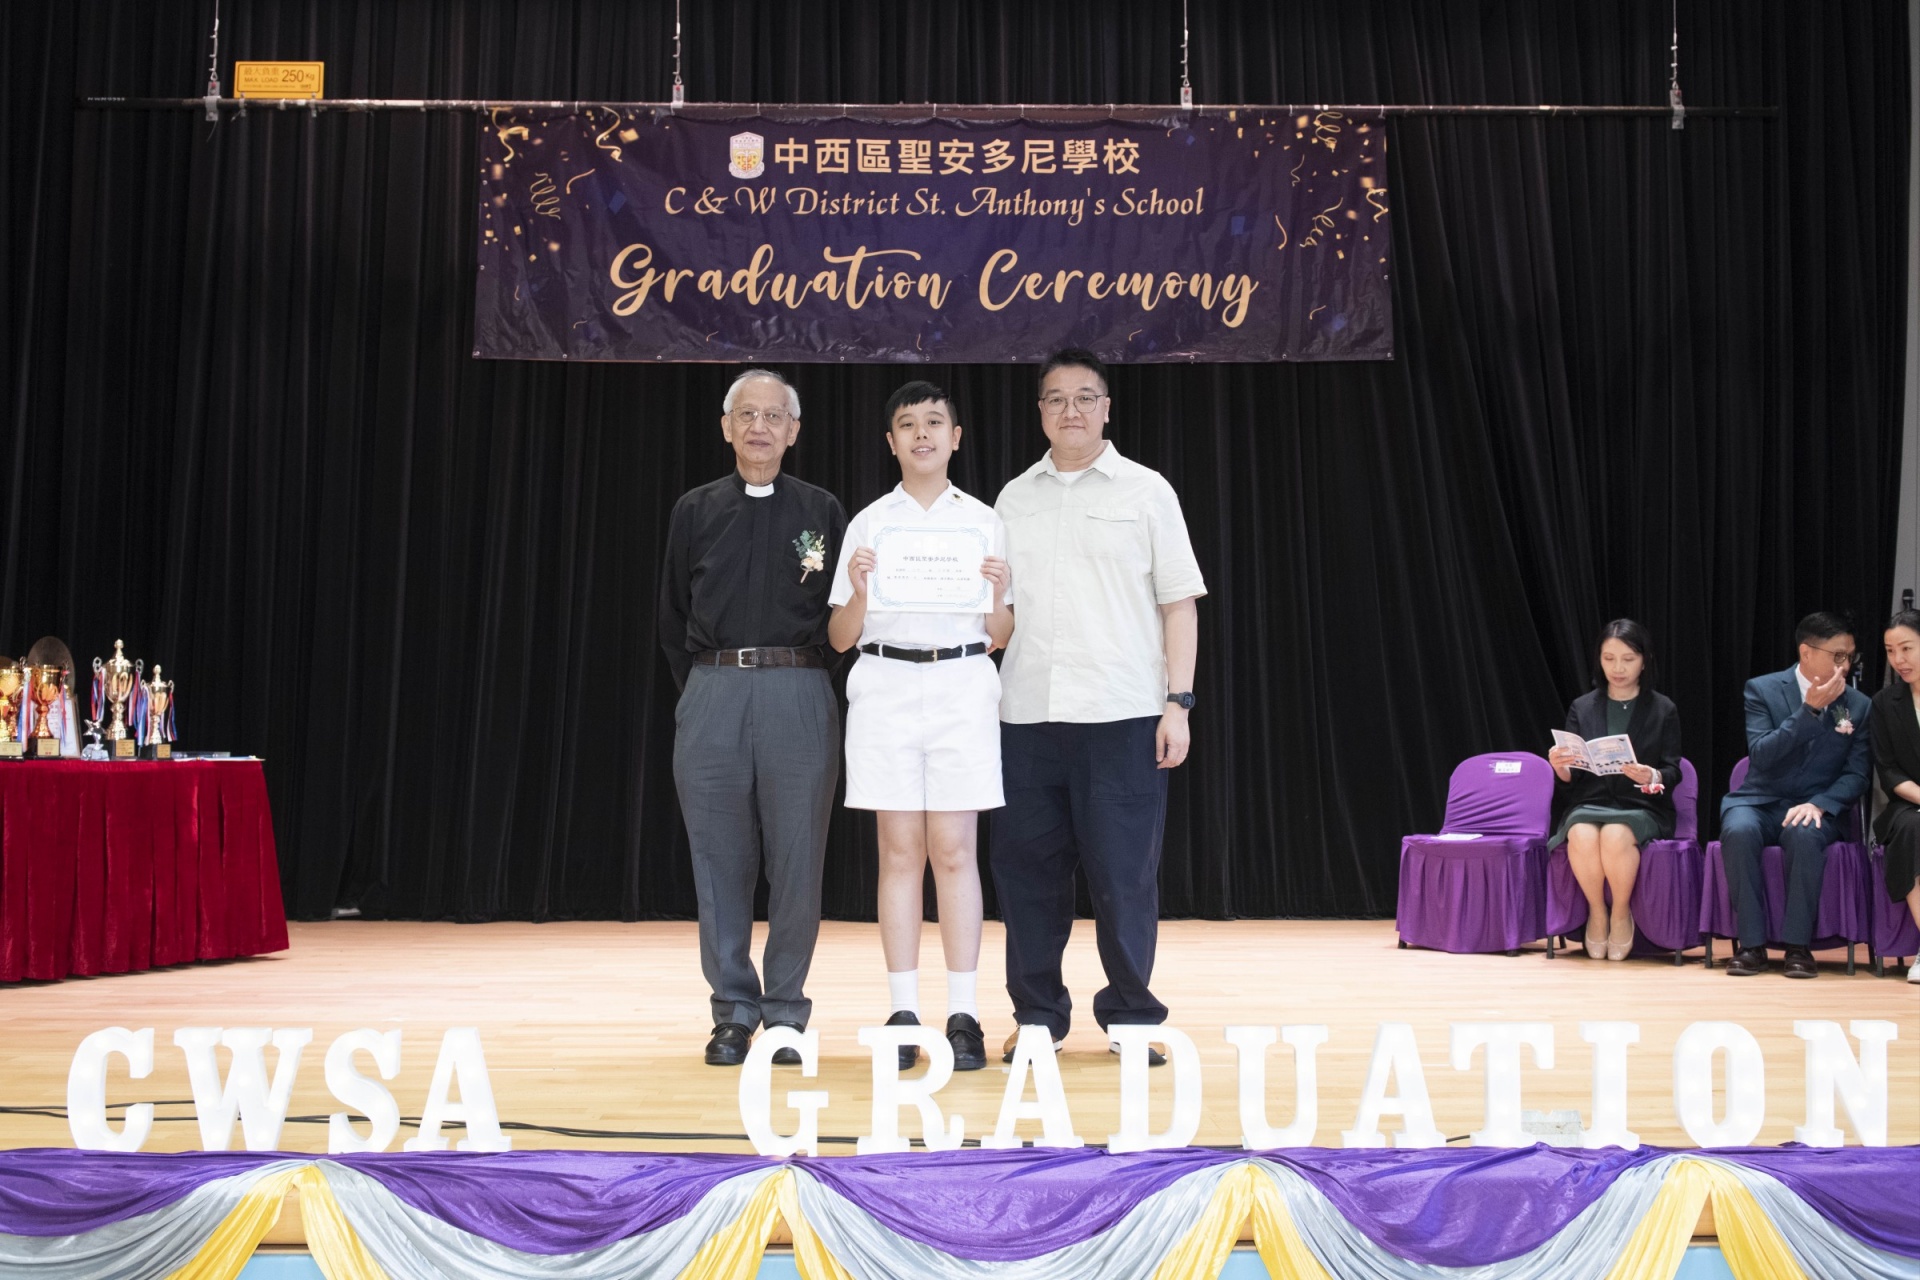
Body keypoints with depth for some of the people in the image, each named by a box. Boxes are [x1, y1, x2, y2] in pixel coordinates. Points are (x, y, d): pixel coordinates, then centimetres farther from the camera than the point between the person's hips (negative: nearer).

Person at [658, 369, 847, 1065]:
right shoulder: (695, 512, 10)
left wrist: (800, 683, 3)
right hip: (711, 694, 1)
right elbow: (673, 621, 14)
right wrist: (703, 690, 10)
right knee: (720, 862, 3)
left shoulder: (822, 511, 7)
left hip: (798, 694, -1)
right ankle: (734, 1012, 13)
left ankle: (785, 1012, 12)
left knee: (796, 862, 1)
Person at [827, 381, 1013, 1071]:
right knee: (899, 853, 1)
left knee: (955, 853, -3)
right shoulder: (867, 524, 10)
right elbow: (840, 638, 8)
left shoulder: (985, 522, 9)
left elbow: (1000, 637, 10)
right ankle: (903, 1014, 5)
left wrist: (998, 594, -10)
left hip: (964, 687, 0)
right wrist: (858, 591, -11)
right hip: (885, 687, 1)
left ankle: (963, 1015, 1)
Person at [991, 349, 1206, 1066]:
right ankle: (1037, 1014, 17)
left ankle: (1130, 1015, 11)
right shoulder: (1014, 499, 14)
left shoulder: (1145, 491, 5)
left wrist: (1179, 702, -6)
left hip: (1123, 712, -3)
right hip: (1027, 712, 3)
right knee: (1027, 869, 5)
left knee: (1123, 873, -1)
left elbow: (1180, 602, 3)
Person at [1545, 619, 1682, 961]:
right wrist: (1560, 768, -18)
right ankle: (1597, 913, -11)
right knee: (1582, 836, -36)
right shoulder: (1581, 708, 10)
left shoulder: (1663, 709, 6)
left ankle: (1621, 914, -11)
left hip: (1641, 807, -1)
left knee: (1615, 835, -37)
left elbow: (1673, 772, 2)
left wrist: (1652, 777, -21)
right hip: (1589, 803, 1)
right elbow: (1571, 779, 7)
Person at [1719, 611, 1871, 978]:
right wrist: (1809, 710, -20)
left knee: (1805, 835, -36)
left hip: (1815, 808, 1)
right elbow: (1760, 755, -13)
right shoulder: (1762, 690, -1)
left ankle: (1798, 944, -24)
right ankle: (1752, 944, -26)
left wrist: (1819, 804, -17)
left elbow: (1856, 774, 2)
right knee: (1739, 831, -35)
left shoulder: (1858, 705, 5)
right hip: (1760, 801, -1)